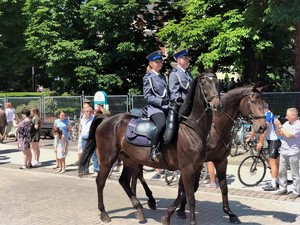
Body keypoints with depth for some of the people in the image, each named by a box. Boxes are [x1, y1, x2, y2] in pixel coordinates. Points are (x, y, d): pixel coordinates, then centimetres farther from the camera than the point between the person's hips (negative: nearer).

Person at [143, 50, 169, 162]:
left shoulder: (163, 76, 22)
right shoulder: (148, 77, 2)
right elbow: (147, 95, -7)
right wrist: (160, 101, -18)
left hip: (166, 106, 7)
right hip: (155, 107, -7)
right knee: (162, 124, -32)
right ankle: (153, 151, -26)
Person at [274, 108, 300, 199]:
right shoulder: (286, 123, 8)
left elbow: (288, 135, -23)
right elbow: (280, 134, 14)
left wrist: (280, 126, -16)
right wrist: (277, 126, -3)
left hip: (292, 153, -7)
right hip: (283, 151, 7)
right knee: (281, 172, 13)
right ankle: (283, 189, 24)